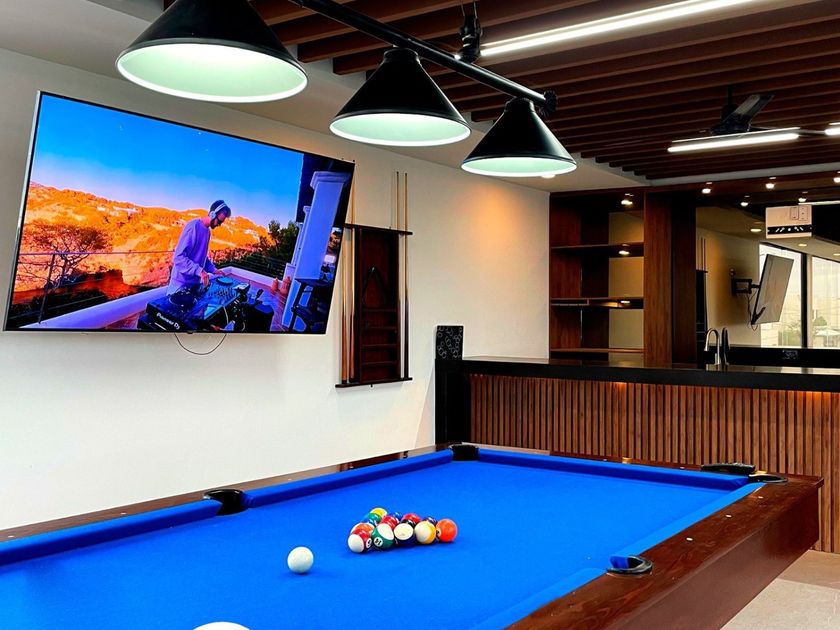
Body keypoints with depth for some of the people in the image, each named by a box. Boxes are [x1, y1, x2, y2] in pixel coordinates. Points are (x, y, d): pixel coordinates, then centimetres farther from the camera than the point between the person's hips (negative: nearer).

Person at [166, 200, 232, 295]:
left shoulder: (207, 230, 10)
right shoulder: (193, 227, -18)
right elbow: (179, 257, -24)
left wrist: (213, 269, 6)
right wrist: (199, 270, -30)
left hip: (195, 283, 8)